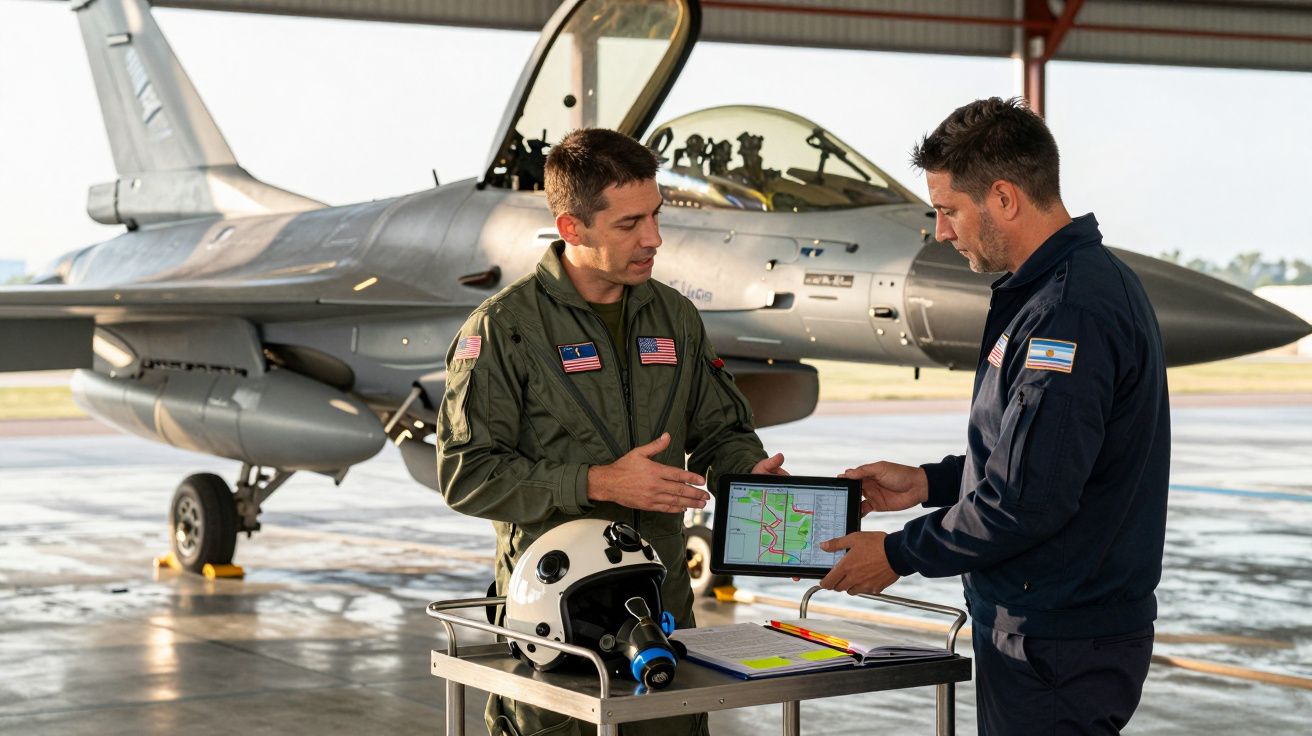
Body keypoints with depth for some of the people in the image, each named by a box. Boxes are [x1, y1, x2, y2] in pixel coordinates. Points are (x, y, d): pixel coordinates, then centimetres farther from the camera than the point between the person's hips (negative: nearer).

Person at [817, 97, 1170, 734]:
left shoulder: (1069, 312, -23)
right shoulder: (1089, 281, 12)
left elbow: (1030, 499, -25)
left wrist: (898, 554, -14)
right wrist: (927, 482, 13)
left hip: (1058, 652, -10)